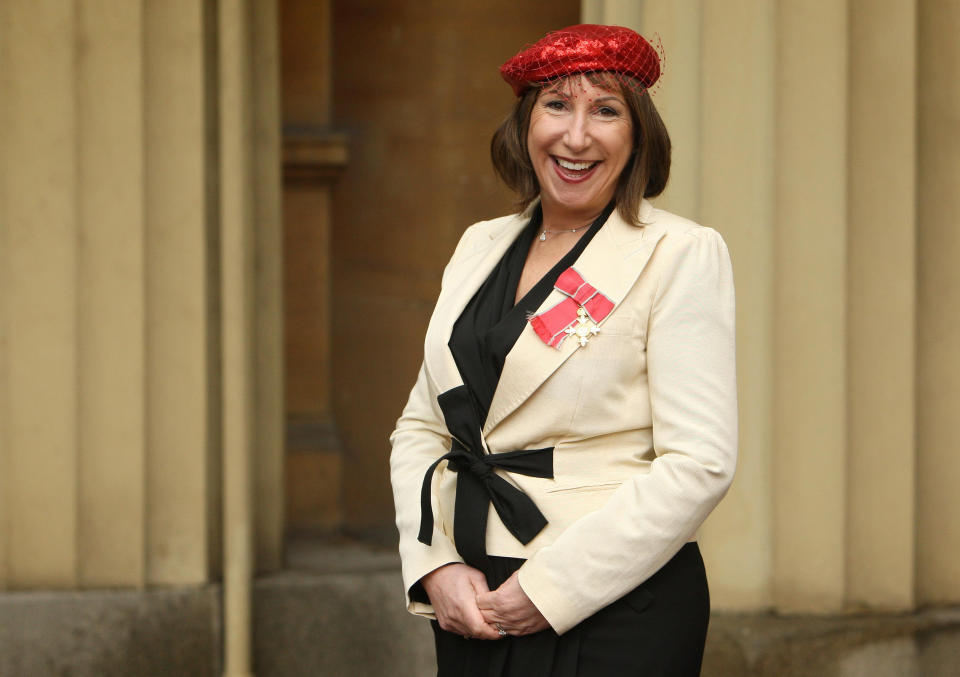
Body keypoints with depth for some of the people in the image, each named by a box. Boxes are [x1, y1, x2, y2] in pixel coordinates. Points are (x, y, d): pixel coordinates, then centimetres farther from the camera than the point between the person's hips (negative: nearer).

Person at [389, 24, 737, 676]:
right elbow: (420, 428, 12)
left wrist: (547, 589, -16)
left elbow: (698, 464, -14)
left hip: (617, 618, -5)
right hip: (471, 607, 5)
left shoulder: (682, 255, -6)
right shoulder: (481, 246, 11)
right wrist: (437, 569, -5)